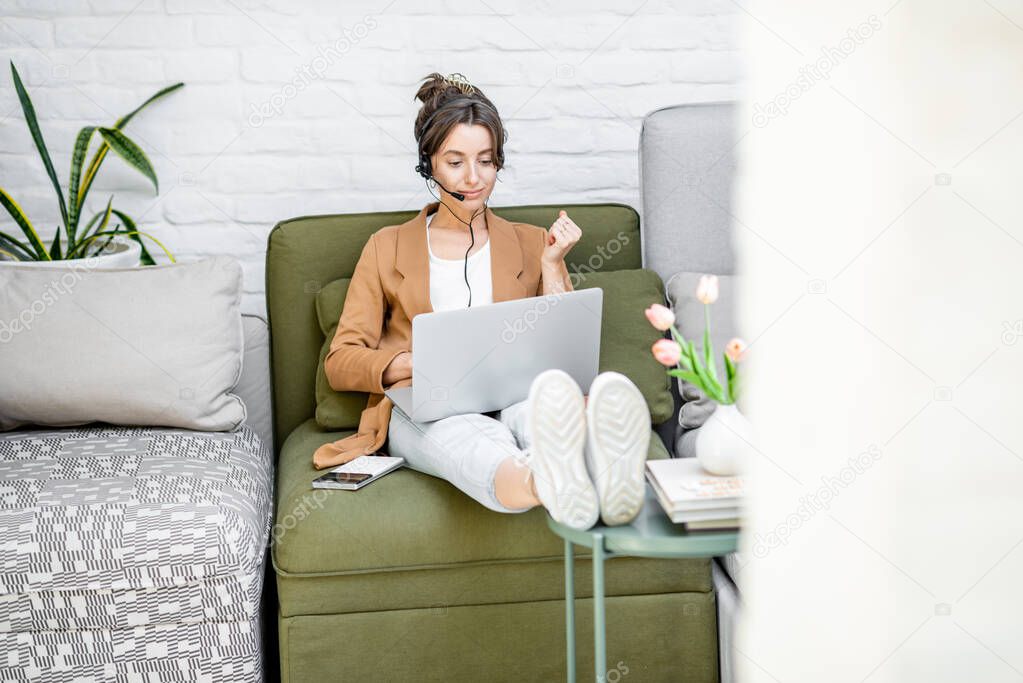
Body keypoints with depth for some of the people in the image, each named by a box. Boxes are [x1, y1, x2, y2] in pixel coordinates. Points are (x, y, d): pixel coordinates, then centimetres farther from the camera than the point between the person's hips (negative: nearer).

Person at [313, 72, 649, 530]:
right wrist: (412, 363, -10)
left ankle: (605, 474, -74)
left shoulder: (531, 244, 22)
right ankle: (546, 485, -76)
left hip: (514, 399, 2)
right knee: (461, 428, -42)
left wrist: (551, 268, 3)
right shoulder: (388, 247, 19)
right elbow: (340, 362, 10)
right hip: (422, 414, -1)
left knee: (540, 406, -39)